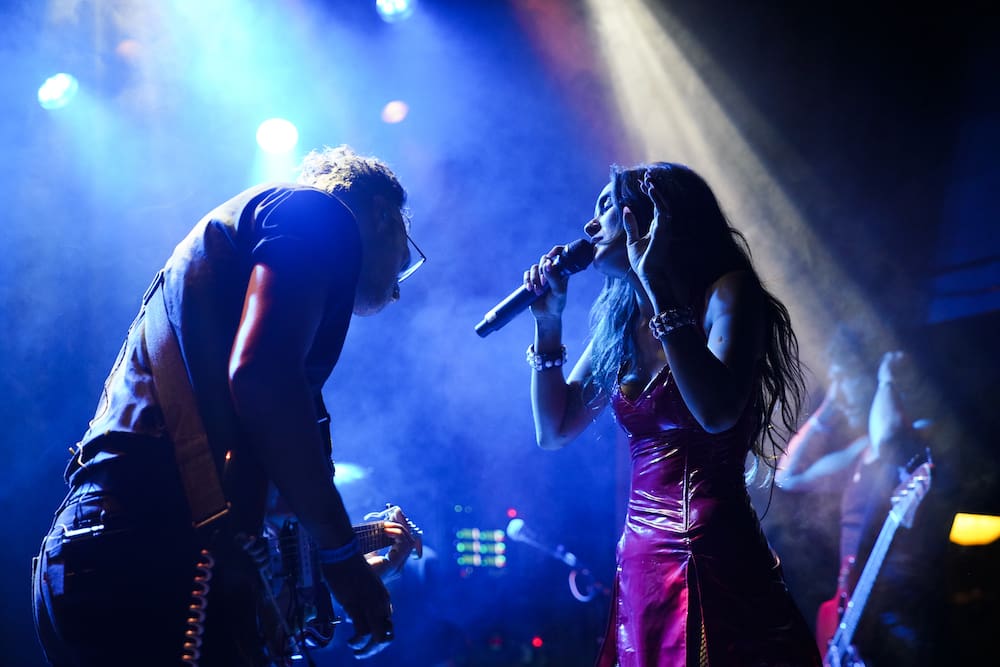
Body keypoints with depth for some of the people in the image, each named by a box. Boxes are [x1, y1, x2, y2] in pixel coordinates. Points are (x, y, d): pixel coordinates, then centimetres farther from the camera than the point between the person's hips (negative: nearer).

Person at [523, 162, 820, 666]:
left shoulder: (727, 292, -7)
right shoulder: (619, 321, 12)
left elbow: (717, 412, -24)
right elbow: (553, 431, 17)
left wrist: (658, 283, -22)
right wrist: (548, 322, 8)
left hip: (714, 566, -6)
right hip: (639, 565, 6)